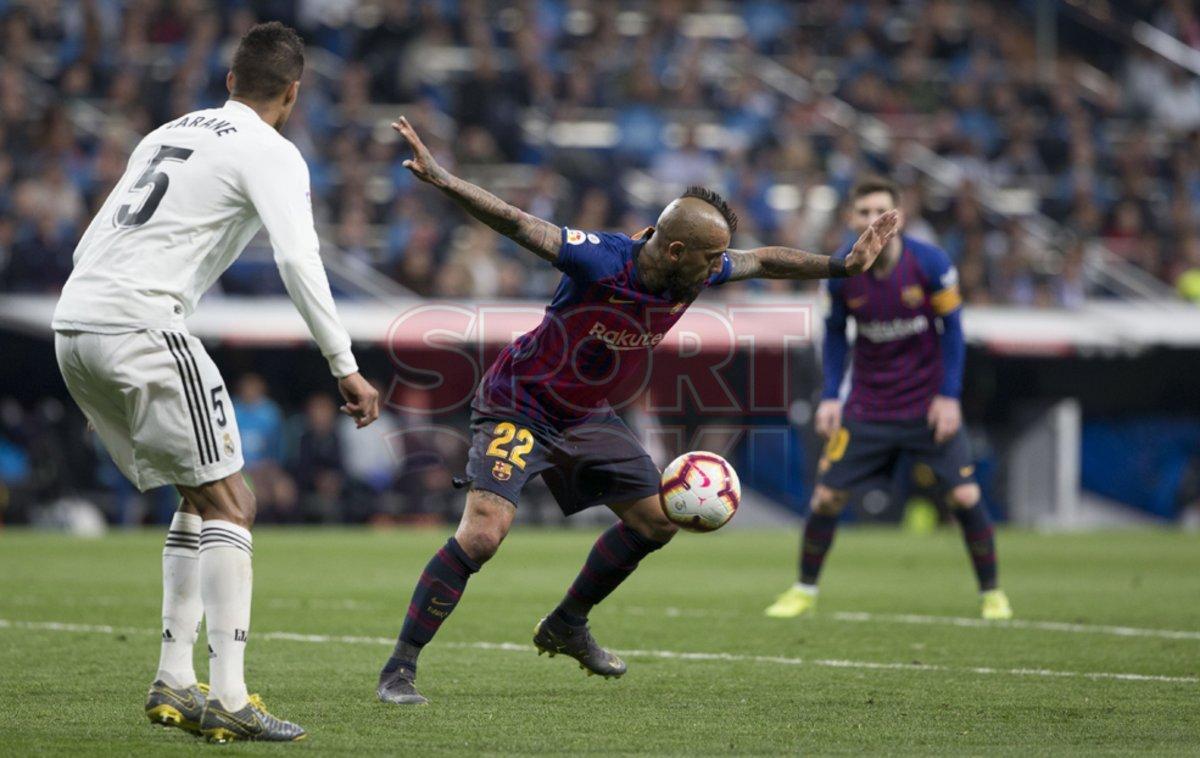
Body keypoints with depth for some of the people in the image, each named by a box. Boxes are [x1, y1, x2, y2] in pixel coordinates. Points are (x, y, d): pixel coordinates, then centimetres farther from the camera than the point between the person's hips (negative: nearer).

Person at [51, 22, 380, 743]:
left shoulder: (169, 133, 24)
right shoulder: (271, 153, 1)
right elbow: (299, 260, -14)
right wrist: (346, 369, -14)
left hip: (73, 317, 8)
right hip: (142, 324, -8)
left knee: (201, 497, 18)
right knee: (231, 503, -4)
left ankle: (175, 682, 13)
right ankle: (228, 698, -13)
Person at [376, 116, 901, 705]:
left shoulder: (695, 274, -9)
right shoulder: (602, 260, -30)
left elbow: (763, 261, 9)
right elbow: (515, 224, -34)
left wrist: (840, 266, 8)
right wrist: (440, 180, -45)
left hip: (585, 415, 8)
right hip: (517, 406, -8)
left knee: (656, 520, 10)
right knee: (482, 533, -23)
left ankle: (566, 626, 29)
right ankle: (399, 668, -15)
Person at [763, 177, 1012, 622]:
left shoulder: (930, 264, -15)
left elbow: (951, 327, -5)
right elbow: (835, 332, 5)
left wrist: (949, 396, -11)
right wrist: (831, 395, -3)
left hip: (928, 403, -1)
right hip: (868, 407, 2)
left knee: (965, 496, -8)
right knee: (826, 496, -3)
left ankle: (992, 593, 9)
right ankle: (804, 591, 15)